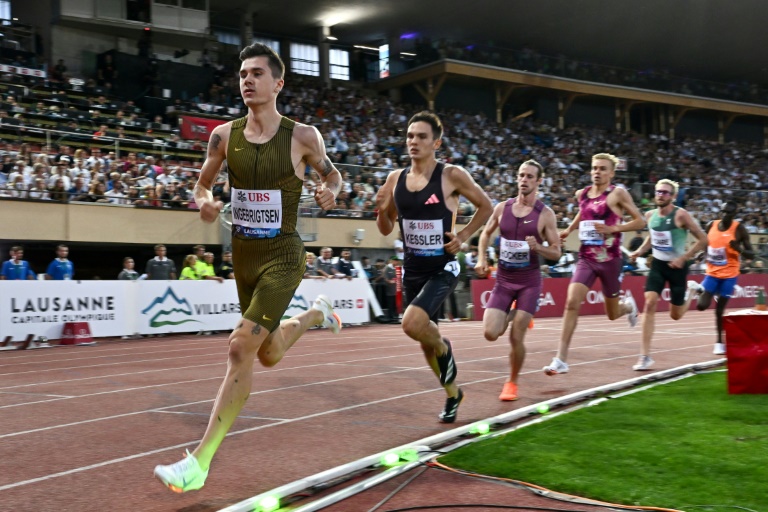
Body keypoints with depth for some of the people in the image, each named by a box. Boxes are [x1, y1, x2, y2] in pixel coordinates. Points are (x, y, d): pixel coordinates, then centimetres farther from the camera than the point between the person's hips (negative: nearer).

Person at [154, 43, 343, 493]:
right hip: (242, 254, 5)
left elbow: (333, 173, 9)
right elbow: (203, 183, 12)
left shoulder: (303, 136, -8)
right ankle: (317, 313, 53)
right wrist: (204, 202, -11)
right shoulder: (225, 134, -1)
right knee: (269, 356, 20)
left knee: (242, 347, -19)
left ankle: (201, 462, -11)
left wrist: (330, 192, -14)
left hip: (283, 256, -5)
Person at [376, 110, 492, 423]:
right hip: (412, 270, 5)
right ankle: (452, 393, 38)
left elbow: (486, 207, 3)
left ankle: (443, 348, 7)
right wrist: (381, 210, -11)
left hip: (442, 269, -5)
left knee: (412, 323, -27)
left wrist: (463, 237, -8)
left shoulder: (451, 175, -10)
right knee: (425, 338, 15)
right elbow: (386, 229, 10)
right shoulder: (395, 179, 1)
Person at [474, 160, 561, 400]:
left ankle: (512, 383, 17)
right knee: (490, 333, -8)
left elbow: (556, 253, -3)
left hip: (529, 283, -3)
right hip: (503, 280, 3)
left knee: (516, 338, -7)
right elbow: (486, 233, 18)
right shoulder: (502, 208, 1)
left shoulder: (545, 214, -7)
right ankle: (511, 317, 28)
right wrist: (482, 259, 3)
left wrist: (537, 247, -23)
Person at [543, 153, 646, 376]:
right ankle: (561, 359, -15)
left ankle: (628, 305, 51)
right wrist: (569, 229, 18)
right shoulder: (582, 194, 7)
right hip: (586, 258, 3)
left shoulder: (617, 194, -7)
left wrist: (614, 228, -17)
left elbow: (640, 221, -6)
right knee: (572, 302, -16)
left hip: (609, 259, -3)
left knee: (612, 314, 11)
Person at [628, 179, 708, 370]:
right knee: (649, 304, -16)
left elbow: (703, 239, -14)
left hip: (677, 267, -3)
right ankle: (645, 356, -14)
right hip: (657, 264, 3)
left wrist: (683, 258, -20)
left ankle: (691, 289, 44)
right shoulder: (650, 215, -2)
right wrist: (639, 251, 2)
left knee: (675, 315, 9)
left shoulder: (681, 215, -18)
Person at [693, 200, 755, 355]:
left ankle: (720, 342, 15)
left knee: (720, 309, -1)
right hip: (712, 273, 3)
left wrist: (739, 249, -28)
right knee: (701, 305, -8)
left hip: (729, 275, -3)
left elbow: (751, 255, -10)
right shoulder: (711, 226, -1)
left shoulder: (739, 229, -11)